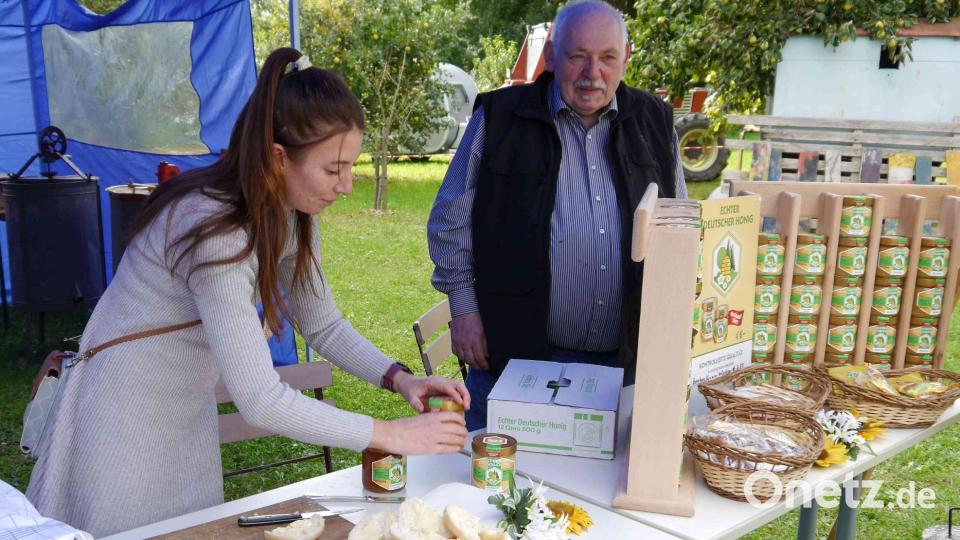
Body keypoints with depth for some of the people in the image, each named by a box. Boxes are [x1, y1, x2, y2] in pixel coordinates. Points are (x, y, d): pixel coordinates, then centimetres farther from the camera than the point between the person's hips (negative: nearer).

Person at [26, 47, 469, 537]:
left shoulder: (291, 216, -8)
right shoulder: (213, 231, -33)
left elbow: (325, 327, 2)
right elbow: (261, 401, -34)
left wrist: (399, 378, -14)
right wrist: (392, 435, -29)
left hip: (190, 413, 8)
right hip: (127, 419, -7)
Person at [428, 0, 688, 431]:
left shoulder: (654, 122, 7)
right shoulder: (499, 117, -3)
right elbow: (451, 220, 1)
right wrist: (464, 310, -4)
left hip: (626, 358, 3)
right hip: (514, 348, -3)